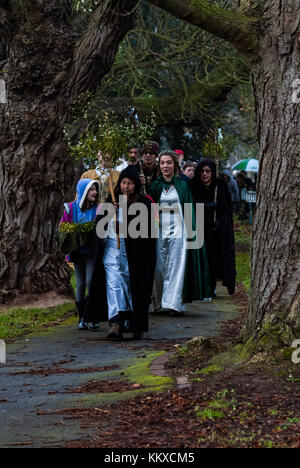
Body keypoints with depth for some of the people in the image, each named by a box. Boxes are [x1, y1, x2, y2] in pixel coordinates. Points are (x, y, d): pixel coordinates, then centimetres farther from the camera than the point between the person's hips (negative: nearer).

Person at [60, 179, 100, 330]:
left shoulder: (98, 209, 1)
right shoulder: (71, 208, 3)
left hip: (92, 251, -1)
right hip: (77, 252, 1)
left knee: (91, 281, -13)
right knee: (80, 284, 5)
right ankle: (82, 318, 12)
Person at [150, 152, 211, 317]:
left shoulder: (182, 185, 5)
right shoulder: (155, 186, 9)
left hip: (178, 232, -2)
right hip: (159, 232, 2)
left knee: (176, 267, -7)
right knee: (159, 267, 1)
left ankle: (173, 303, -12)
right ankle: (158, 302, 11)